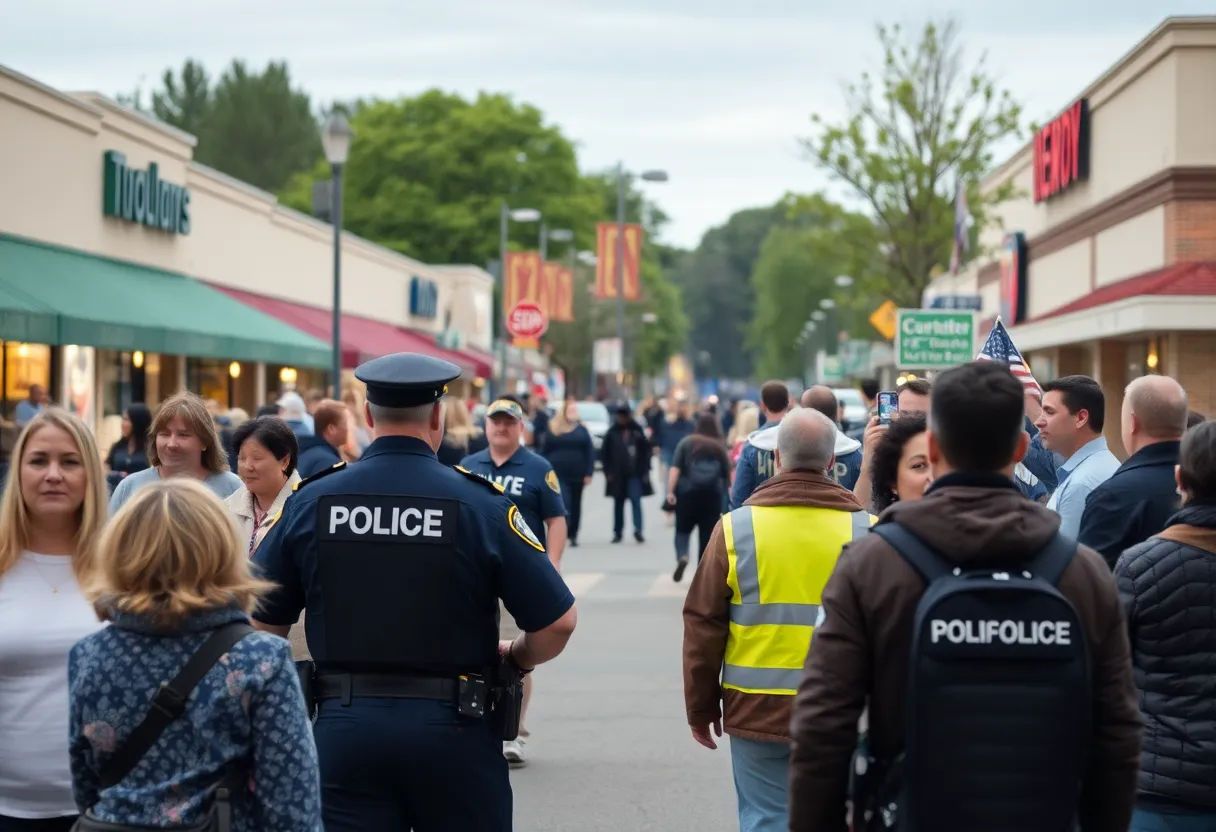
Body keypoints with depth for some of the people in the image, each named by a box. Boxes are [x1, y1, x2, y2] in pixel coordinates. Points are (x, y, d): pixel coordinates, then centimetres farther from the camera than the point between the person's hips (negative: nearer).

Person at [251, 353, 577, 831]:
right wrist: (515, 659, 12)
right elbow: (557, 622, -8)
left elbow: (261, 623, 2)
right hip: (452, 728, -1)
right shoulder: (480, 504, -8)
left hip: (344, 725, 1)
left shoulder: (309, 502, -2)